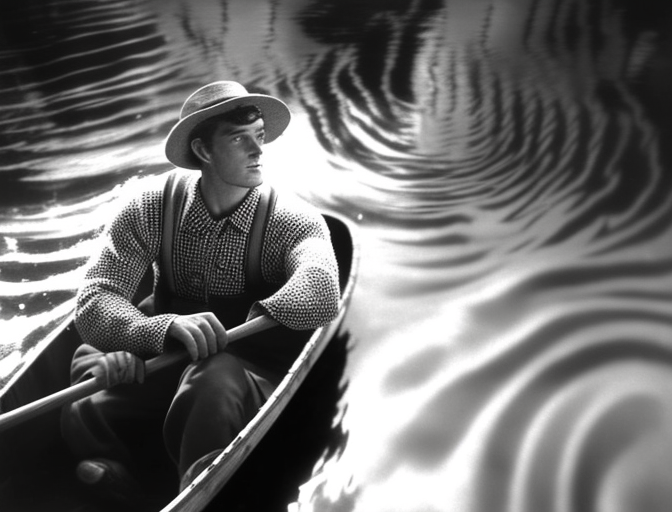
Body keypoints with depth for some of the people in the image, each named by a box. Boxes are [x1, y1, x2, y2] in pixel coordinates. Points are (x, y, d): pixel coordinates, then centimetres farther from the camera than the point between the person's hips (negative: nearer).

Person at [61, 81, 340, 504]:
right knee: (82, 416, -22)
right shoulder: (150, 211, -7)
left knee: (214, 385, -36)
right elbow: (94, 301, -14)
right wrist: (165, 329, -35)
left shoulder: (293, 221, -13)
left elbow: (321, 296, -33)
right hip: (163, 365, 3)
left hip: (254, 370, -2)